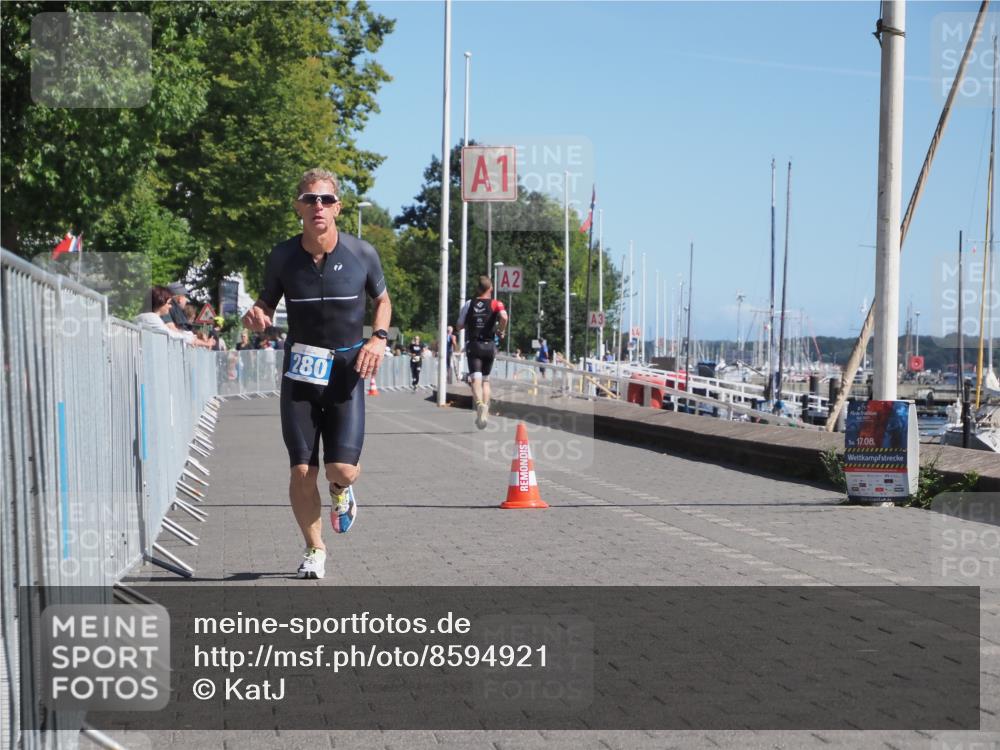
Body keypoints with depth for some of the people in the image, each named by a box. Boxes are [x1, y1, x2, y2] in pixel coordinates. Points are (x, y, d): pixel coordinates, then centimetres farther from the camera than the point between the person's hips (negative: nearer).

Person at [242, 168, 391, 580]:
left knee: (342, 468, -12)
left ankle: (341, 490, 27)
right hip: (300, 370, 1)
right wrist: (257, 315, -14)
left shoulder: (361, 254, -4)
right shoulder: (282, 256, -3)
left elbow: (382, 300, 12)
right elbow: (267, 303, 10)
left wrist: (378, 338, -6)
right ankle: (314, 549, 19)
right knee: (302, 472, -3)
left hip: (347, 369, -1)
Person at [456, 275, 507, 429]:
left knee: (475, 379, -12)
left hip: (473, 345, -1)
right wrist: (500, 331, -3)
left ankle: (480, 403, -39)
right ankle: (485, 412, 13)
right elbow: (504, 317, -20)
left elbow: (459, 326, 8)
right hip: (489, 345, 1)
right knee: (486, 379, 16)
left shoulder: (469, 304, 5)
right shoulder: (496, 304, 0)